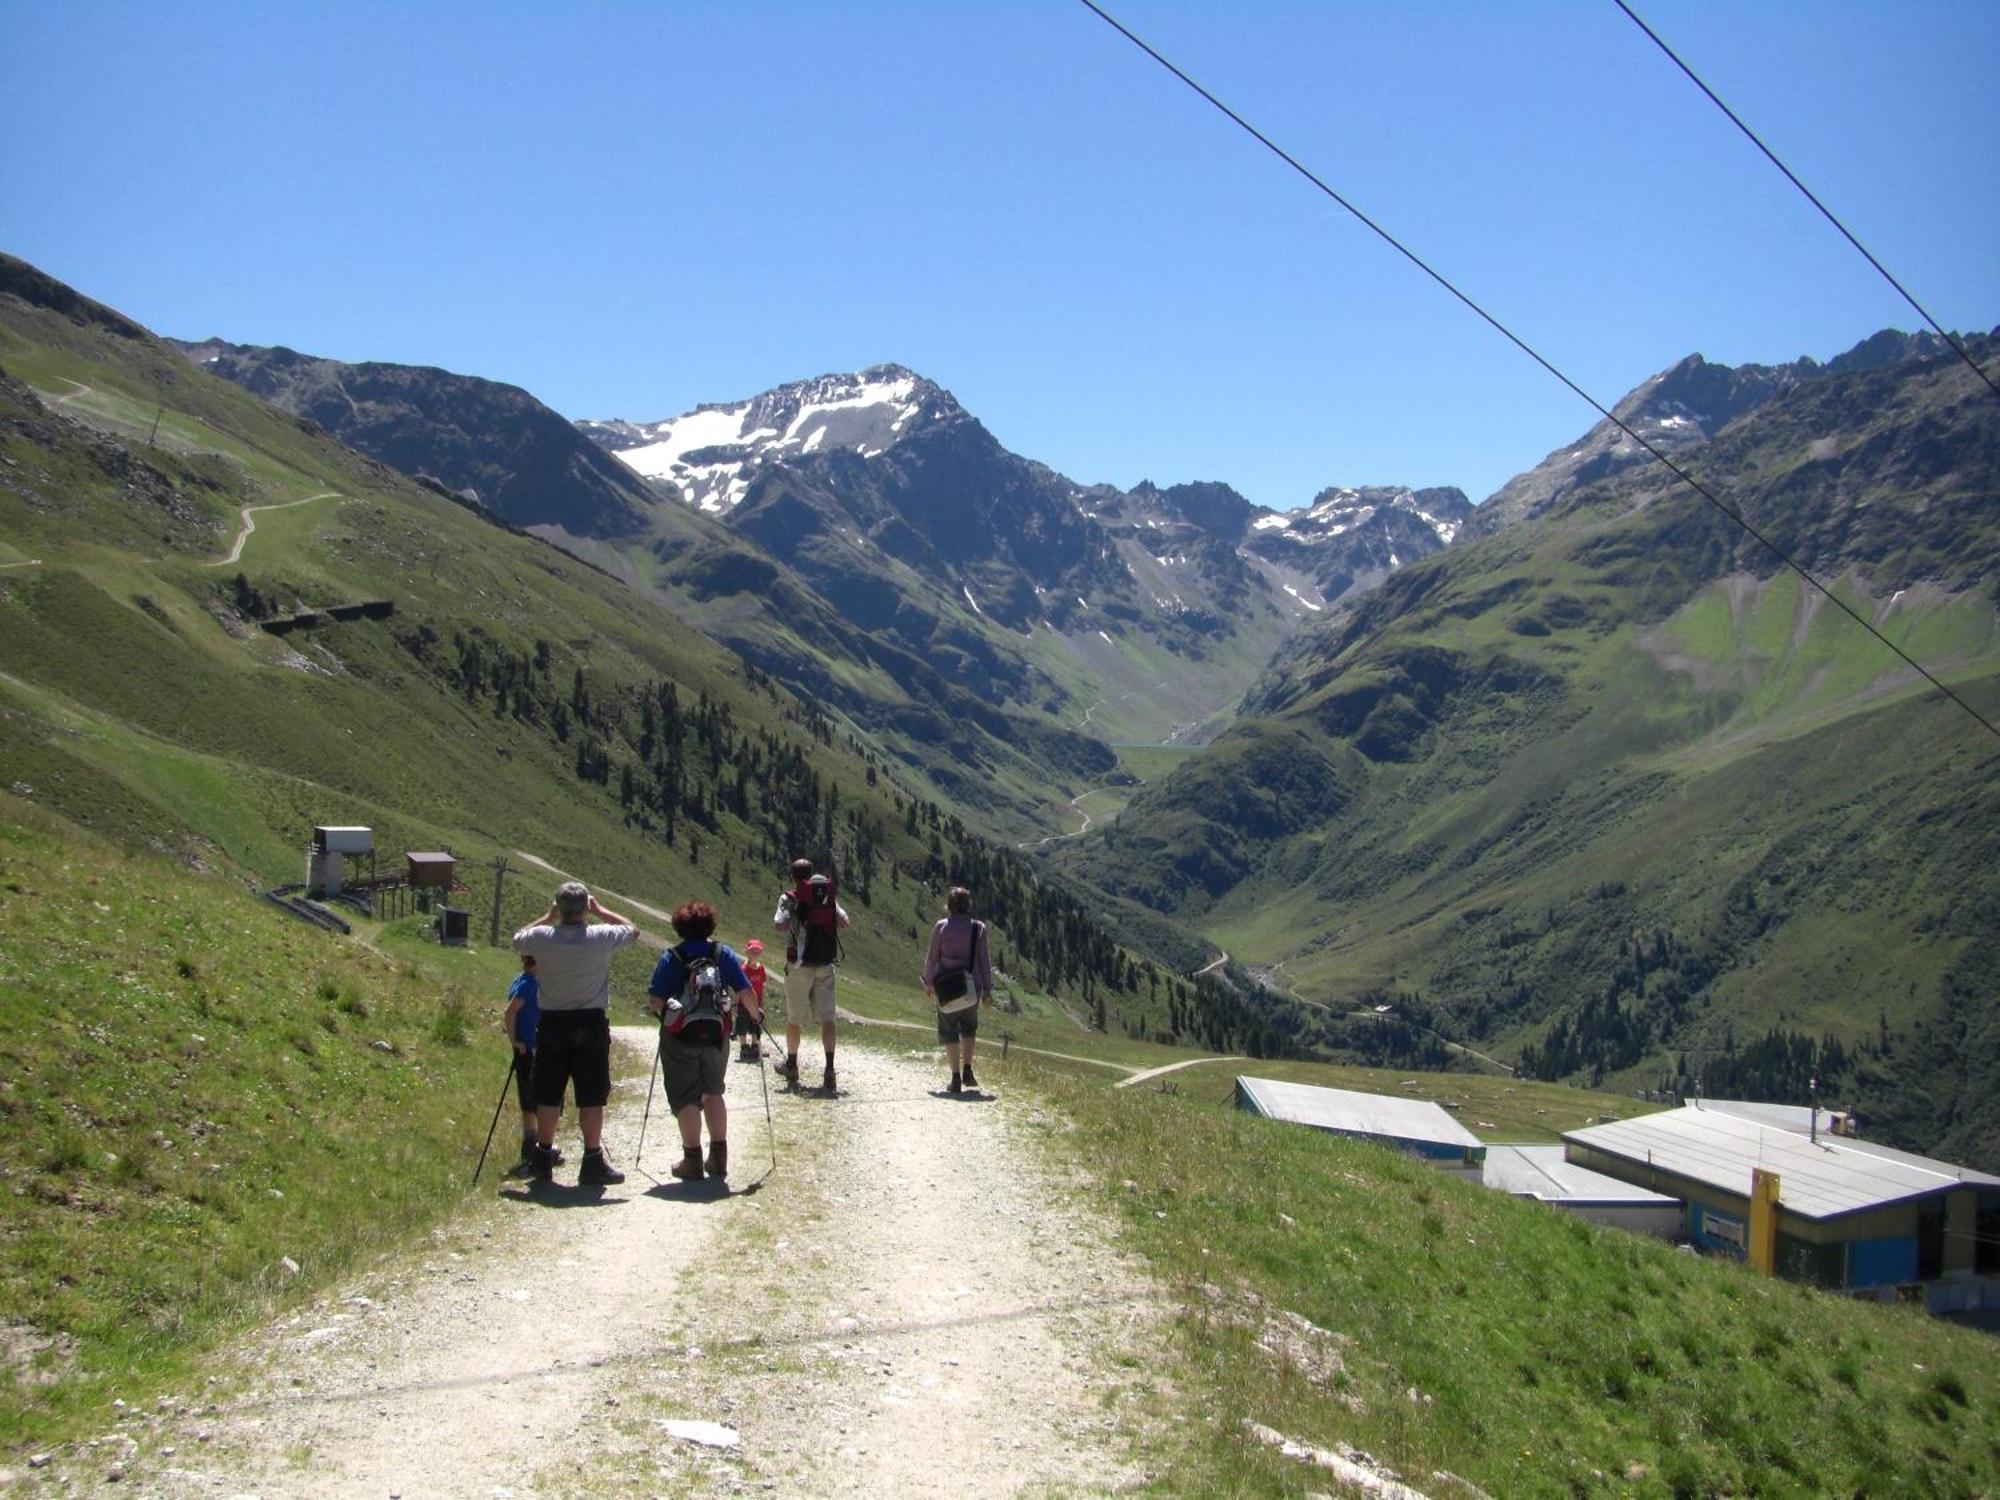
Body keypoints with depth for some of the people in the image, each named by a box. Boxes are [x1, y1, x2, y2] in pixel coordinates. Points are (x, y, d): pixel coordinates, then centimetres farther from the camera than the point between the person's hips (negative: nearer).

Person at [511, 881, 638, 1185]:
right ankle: (593, 1162, 2)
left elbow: (517, 939, 16)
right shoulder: (601, 937, -11)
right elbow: (633, 929, 9)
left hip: (552, 1023, 2)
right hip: (591, 1023, -2)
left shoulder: (542, 938, -7)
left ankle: (544, 1159, 20)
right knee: (591, 1096, 2)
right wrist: (600, 911, 13)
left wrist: (547, 917, 18)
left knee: (548, 1095, 11)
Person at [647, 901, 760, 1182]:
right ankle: (719, 1159, 17)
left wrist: (665, 1014, 11)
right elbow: (746, 993, -4)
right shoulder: (723, 954, -1)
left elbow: (654, 1000, -10)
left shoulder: (671, 958, -7)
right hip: (717, 1036, 3)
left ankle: (692, 1161, 5)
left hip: (679, 1036, -3)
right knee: (713, 1093, 18)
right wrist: (756, 1013, 15)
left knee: (685, 1098, 6)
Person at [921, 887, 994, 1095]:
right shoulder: (978, 928, -1)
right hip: (971, 985, 1)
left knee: (949, 1031, 7)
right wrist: (987, 989, 8)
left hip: (945, 986, -1)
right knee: (969, 1027, 20)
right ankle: (967, 1070, 6)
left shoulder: (941, 927, -4)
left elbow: (932, 957, -1)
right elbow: (984, 960, 1)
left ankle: (956, 1078, 2)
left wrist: (928, 982, 13)